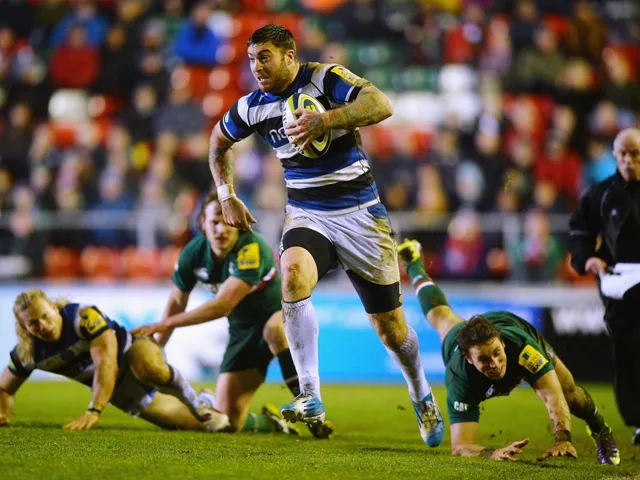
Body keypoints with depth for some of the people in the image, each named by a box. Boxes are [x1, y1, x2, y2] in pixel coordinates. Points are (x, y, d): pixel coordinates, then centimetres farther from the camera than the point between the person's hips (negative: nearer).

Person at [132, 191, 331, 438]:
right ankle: (270, 421, 28)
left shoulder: (251, 248, -29)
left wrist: (165, 325, -28)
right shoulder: (193, 253, -10)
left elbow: (223, 305, -33)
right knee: (229, 422, -6)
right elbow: (177, 302, 9)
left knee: (273, 329, -43)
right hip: (243, 328, 5)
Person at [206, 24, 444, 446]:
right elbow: (219, 142, 21)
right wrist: (227, 196, 12)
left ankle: (422, 397, 34)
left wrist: (326, 119, -38)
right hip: (307, 216, 3)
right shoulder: (253, 107, 1)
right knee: (293, 274, -32)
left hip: (359, 214, -3)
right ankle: (311, 397, -31)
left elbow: (382, 105, -29)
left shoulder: (326, 79, -13)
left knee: (390, 327, 3)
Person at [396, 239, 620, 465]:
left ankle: (599, 429, 41)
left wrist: (562, 439, -77)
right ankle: (414, 265, 67)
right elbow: (460, 446, -56)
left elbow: (553, 396, -58)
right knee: (441, 318, 33)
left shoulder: (520, 343, -52)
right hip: (458, 338, 0)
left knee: (569, 393, 1)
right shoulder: (460, 383, -52)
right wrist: (494, 453, -78)